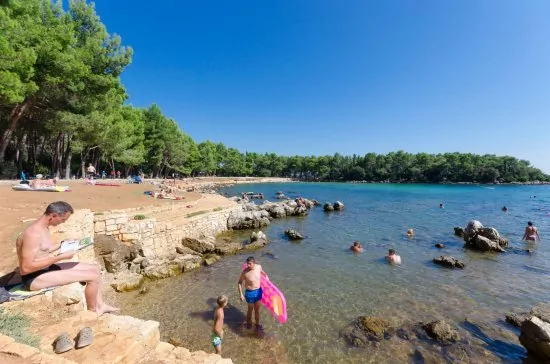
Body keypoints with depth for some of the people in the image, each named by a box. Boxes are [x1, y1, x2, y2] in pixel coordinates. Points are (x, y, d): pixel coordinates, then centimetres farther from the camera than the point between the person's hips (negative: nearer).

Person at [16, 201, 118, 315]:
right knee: (93, 276, -17)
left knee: (95, 268, 10)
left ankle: (100, 305, 19)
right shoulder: (33, 233, -25)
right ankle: (92, 311, 7)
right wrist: (60, 257, -25)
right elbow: (27, 267, -27)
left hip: (46, 269, 10)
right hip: (34, 278, -10)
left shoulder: (43, 227, 6)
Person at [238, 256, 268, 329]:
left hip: (258, 291, 4)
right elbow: (239, 283, -10)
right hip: (250, 293, -3)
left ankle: (257, 324, 44)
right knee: (250, 309, 19)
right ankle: (249, 322, 47)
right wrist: (241, 294, -13)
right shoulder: (245, 272, -24)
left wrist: (265, 275, 27)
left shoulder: (259, 267, -13)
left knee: (257, 309, 21)